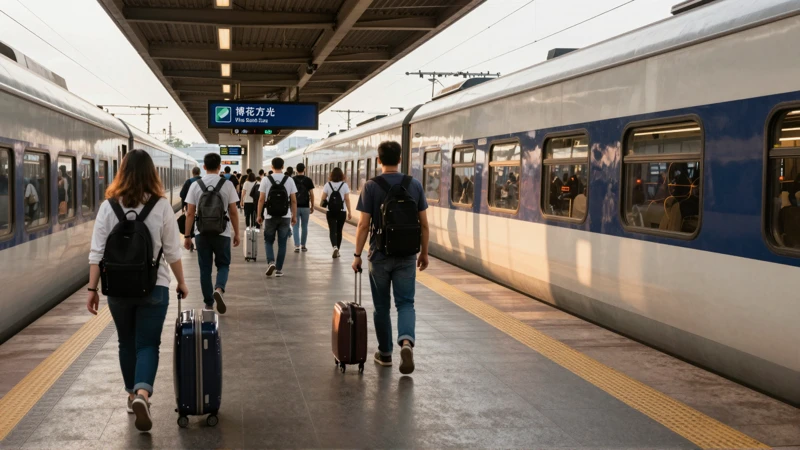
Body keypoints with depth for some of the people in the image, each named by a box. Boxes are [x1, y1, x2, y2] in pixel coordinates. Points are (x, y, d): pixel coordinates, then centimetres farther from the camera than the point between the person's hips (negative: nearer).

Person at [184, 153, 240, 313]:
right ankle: (219, 288, -14)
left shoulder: (196, 185, -1)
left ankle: (209, 303, 14)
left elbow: (190, 213, -1)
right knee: (223, 265, 14)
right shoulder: (227, 184, -4)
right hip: (222, 232, -1)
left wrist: (187, 235, 4)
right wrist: (236, 233, 7)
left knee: (205, 268, 11)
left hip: (201, 233, 1)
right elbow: (233, 212, -2)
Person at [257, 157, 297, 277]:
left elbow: (261, 199, -3)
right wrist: (294, 216, 8)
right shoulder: (289, 180, -1)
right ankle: (279, 269, 9)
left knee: (268, 241, 13)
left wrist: (259, 215, 4)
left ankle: (271, 262, -10)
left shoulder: (266, 180, -4)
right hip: (285, 216, 1)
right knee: (282, 243, 9)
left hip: (270, 215, -1)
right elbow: (294, 200, 0)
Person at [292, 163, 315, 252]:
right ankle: (303, 245, 17)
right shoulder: (308, 180, -2)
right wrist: (312, 206, 7)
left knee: (296, 226, 2)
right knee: (304, 226, 12)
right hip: (305, 206, 0)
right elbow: (311, 194, -2)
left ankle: (297, 246, -9)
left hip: (295, 206, 0)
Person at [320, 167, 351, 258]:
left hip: (330, 212, 0)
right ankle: (337, 250, 19)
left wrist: (323, 203, 19)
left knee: (332, 231, 1)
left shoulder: (328, 185, -3)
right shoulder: (344, 185, -4)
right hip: (341, 212, 1)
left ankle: (335, 247, -23)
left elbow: (323, 198, -4)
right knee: (339, 231, 13)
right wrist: (349, 212, 1)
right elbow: (347, 200, -5)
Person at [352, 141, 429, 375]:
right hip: (407, 255, 2)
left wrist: (357, 255, -2)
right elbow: (424, 224, 3)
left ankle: (385, 353, 22)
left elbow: (364, 225, -10)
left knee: (381, 306, 12)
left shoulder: (371, 186, -8)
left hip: (380, 255, -2)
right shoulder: (415, 185, 1)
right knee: (405, 302, 6)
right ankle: (406, 341, -21)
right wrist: (424, 252, 14)